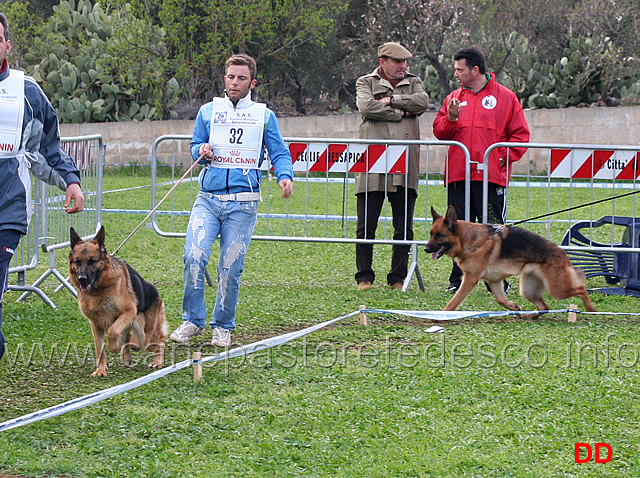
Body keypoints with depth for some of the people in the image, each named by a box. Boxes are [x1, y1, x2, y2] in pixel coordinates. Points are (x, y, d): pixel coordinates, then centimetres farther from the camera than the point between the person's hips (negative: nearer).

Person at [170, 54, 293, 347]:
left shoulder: (264, 116, 9)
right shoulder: (208, 112, 13)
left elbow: (279, 154, 8)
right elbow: (195, 147, 20)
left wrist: (285, 176, -13)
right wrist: (202, 152, -4)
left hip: (243, 203, -1)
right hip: (208, 198, 1)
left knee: (231, 267, 0)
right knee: (194, 256, -15)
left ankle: (223, 326, 15)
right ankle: (192, 320, -1)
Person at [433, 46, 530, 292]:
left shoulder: (505, 97, 3)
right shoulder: (454, 98, 14)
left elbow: (520, 134, 3)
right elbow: (439, 132, 13)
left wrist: (504, 157, -8)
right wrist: (450, 119, -7)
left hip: (492, 177, -4)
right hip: (458, 175, 4)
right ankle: (458, 279, 11)